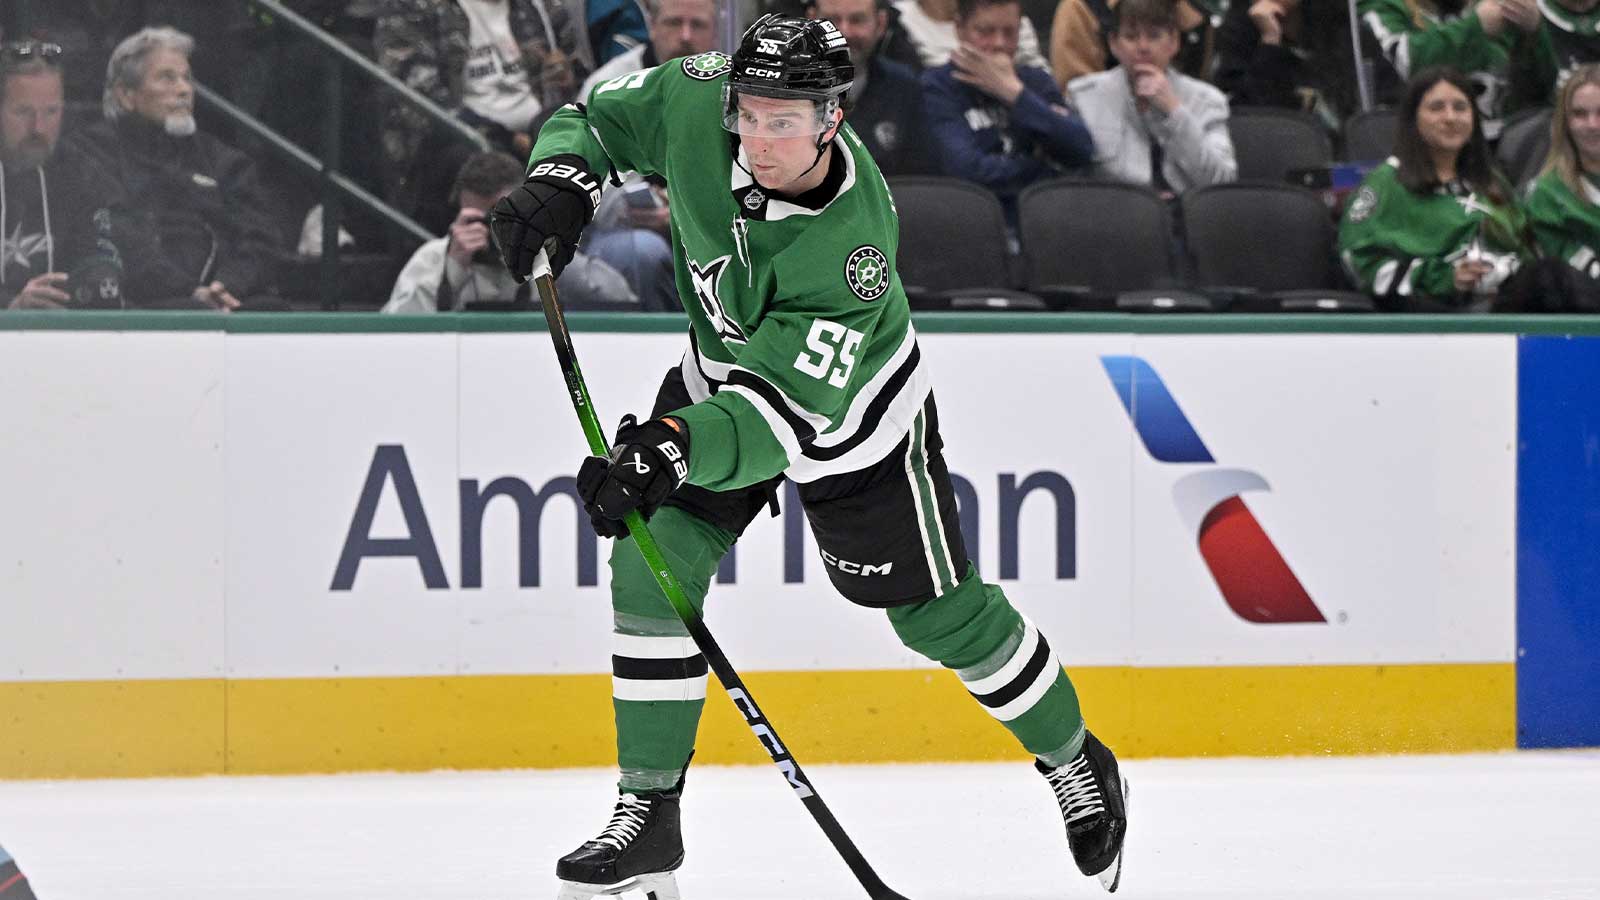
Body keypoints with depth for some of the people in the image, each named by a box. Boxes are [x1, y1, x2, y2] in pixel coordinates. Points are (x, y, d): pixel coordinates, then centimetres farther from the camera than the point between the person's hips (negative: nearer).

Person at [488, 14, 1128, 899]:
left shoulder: (853, 245, -39)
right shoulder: (696, 100, -26)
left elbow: (786, 408, -42)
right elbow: (595, 117, -6)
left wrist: (675, 447, -58)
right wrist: (562, 178, -28)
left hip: (852, 403, -5)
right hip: (723, 370, 5)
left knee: (936, 611, 4)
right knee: (650, 564, -11)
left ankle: (1072, 760, 30)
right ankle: (648, 815, -2)